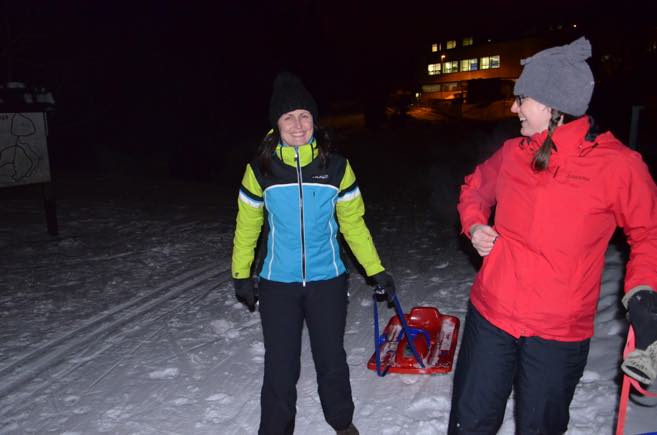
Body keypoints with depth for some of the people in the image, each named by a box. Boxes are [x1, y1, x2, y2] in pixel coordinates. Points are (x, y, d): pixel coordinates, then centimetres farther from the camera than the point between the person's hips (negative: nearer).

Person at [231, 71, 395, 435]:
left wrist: (376, 270, 1)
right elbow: (247, 226, 4)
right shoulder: (260, 170, -6)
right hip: (277, 285, -1)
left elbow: (353, 223, 2)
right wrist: (241, 275, 9)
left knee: (331, 359, 15)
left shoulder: (336, 167, -5)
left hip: (328, 281, 1)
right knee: (281, 367, 7)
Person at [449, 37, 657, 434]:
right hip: (489, 316, 3)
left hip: (559, 334, -3)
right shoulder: (513, 153, 0)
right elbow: (475, 188, 19)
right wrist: (475, 225, 0)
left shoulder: (617, 164, -12)